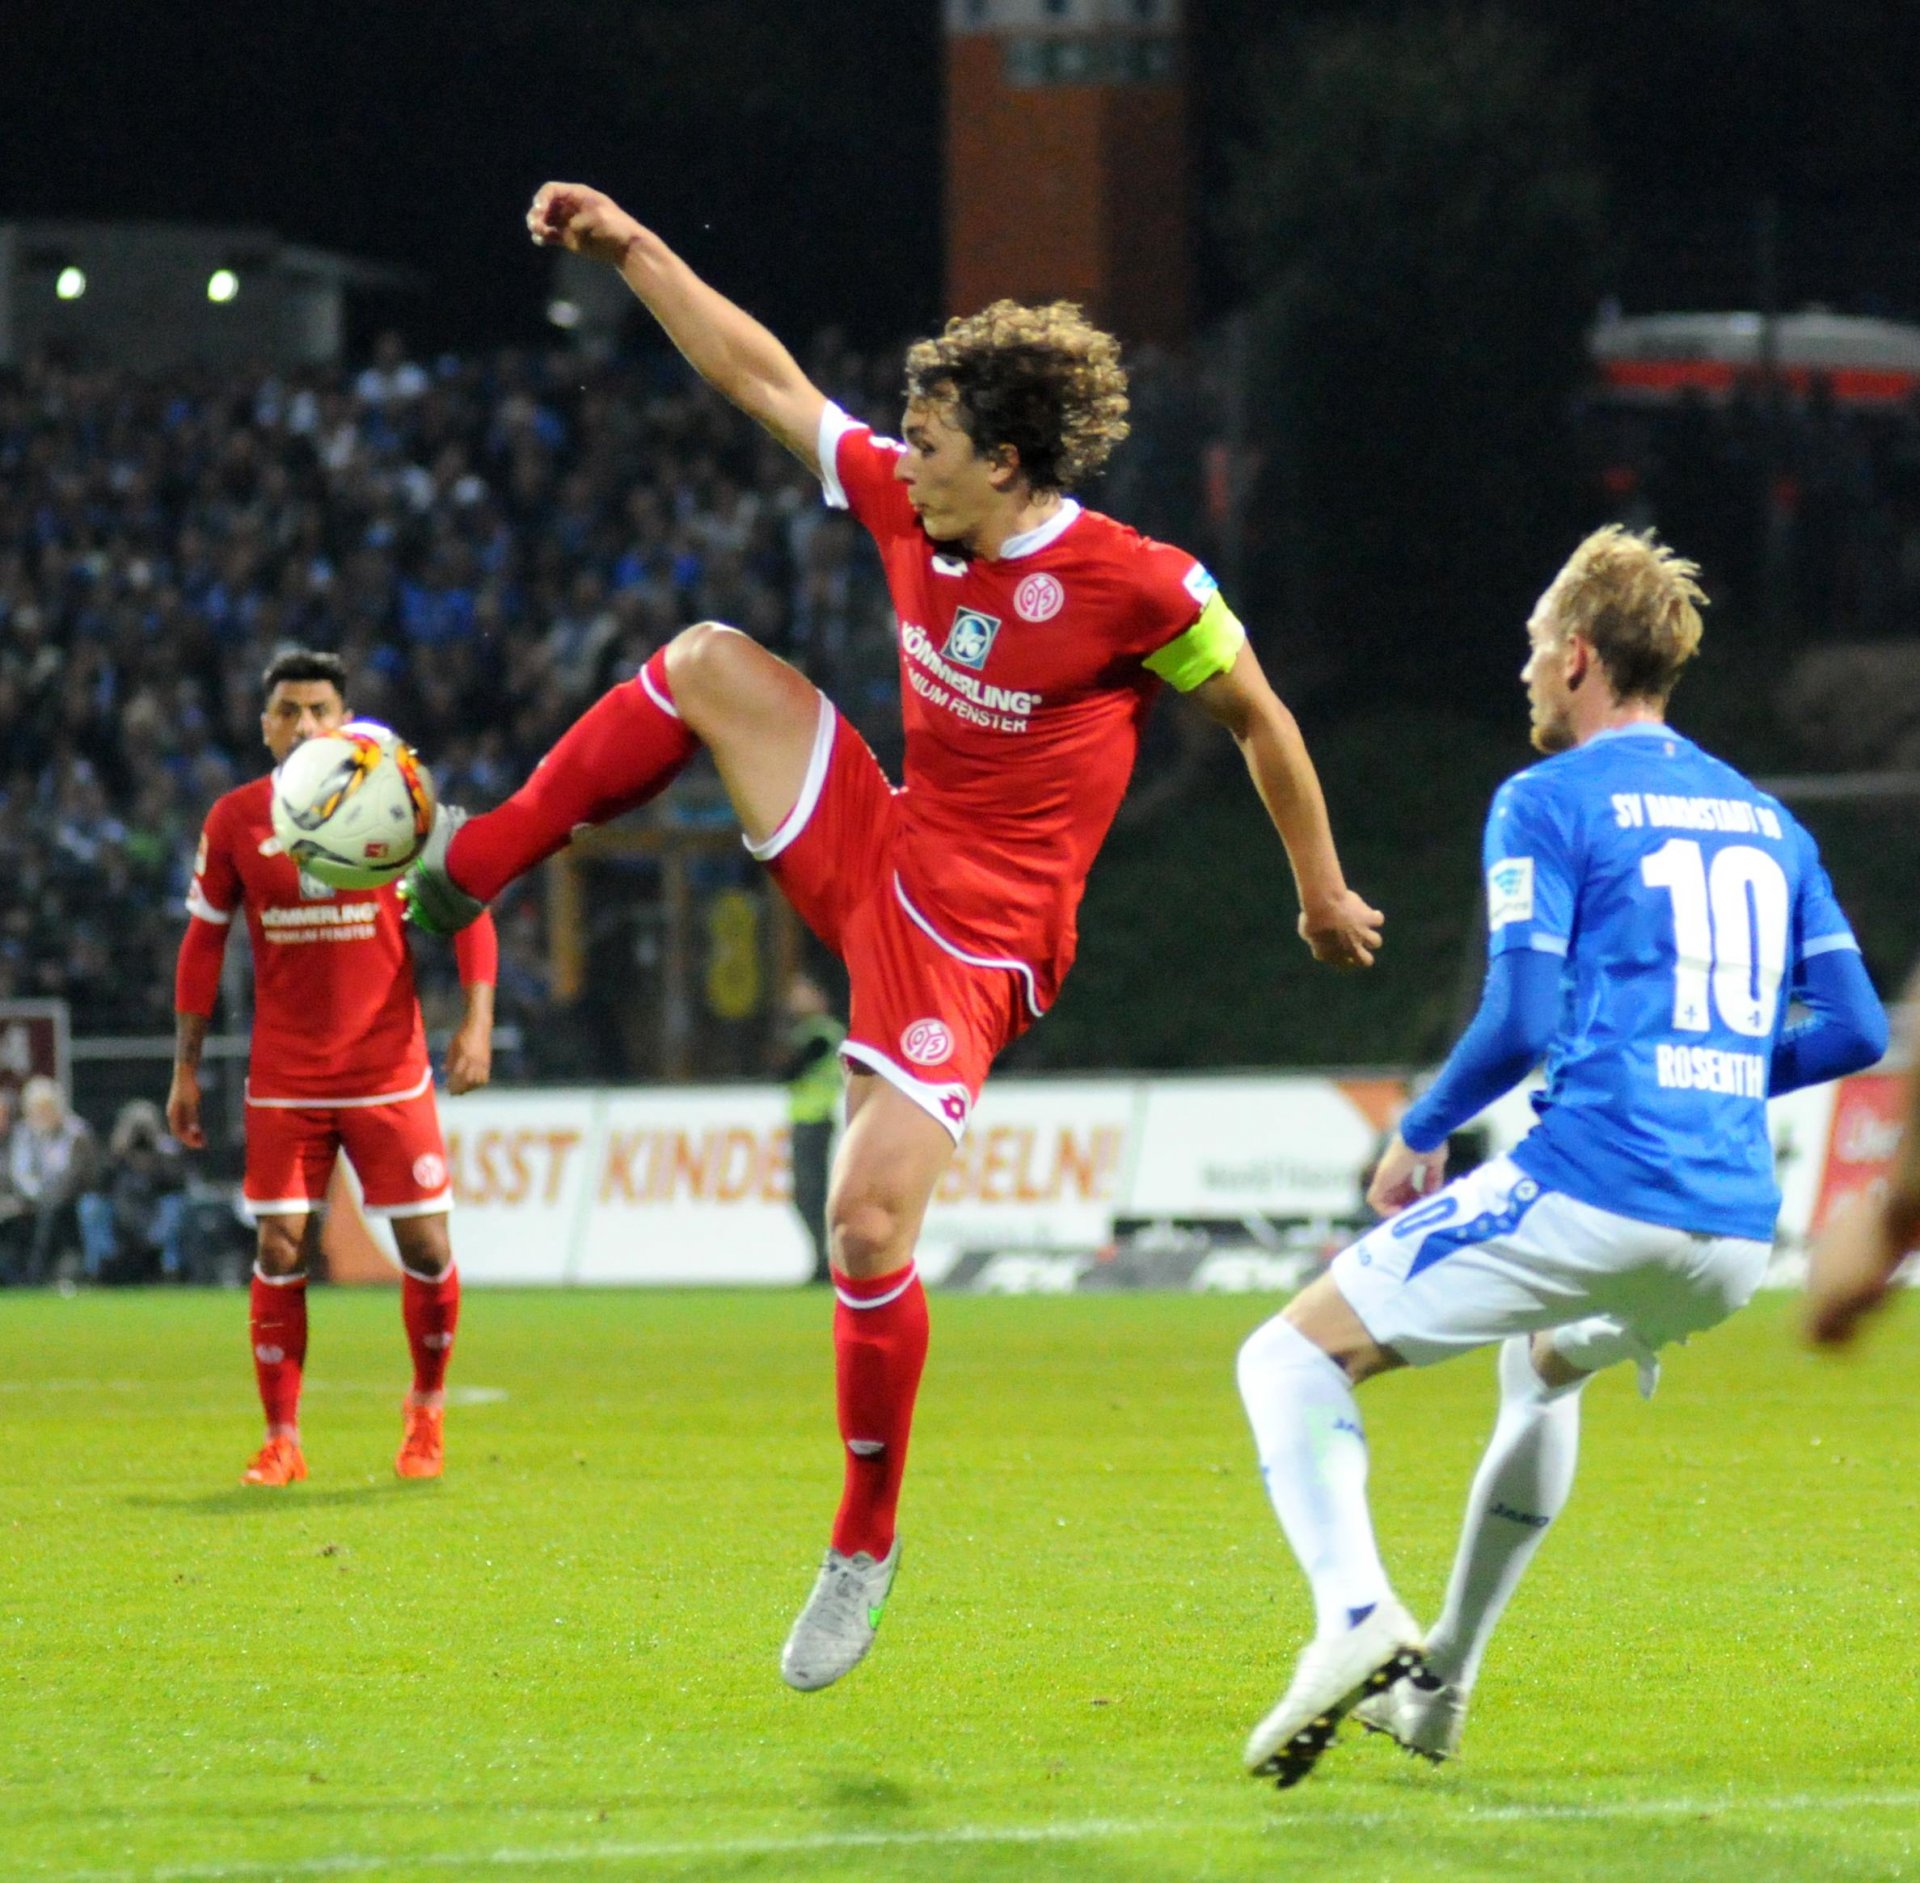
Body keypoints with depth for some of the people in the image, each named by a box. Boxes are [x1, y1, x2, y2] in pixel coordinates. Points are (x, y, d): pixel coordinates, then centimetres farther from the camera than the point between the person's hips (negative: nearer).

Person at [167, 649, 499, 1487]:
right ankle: (281, 1439, 4)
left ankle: (427, 1407, 23)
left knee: (426, 1246, 0)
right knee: (278, 1252, -4)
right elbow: (203, 941, 9)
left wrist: (477, 1019, -9)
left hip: (388, 1072, -1)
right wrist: (185, 1069, 7)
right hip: (283, 1080, 1)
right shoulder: (235, 820, 1)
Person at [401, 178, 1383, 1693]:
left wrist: (1323, 893, 6)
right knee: (710, 662, -1)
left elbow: (1260, 718, -5)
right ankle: (474, 867, 9)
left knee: (870, 1230, -14)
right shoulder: (906, 505, -1)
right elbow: (768, 382, 8)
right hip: (873, 859, 7)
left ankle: (866, 1546, 3)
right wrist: (634, 252, 5)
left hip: (973, 940, -7)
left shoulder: (1137, 587, -19)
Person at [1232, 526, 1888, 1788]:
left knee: (1293, 1358, 3)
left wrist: (1420, 1134, 5)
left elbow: (1523, 1021, -11)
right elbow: (1856, 1029, 16)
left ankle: (1356, 1614, -22)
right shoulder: (1764, 819, 19)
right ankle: (1438, 1688, 38)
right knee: (1544, 1367, 37)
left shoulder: (1548, 803, -1)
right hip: (1735, 1233, 7)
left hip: (1593, 1195, -7)